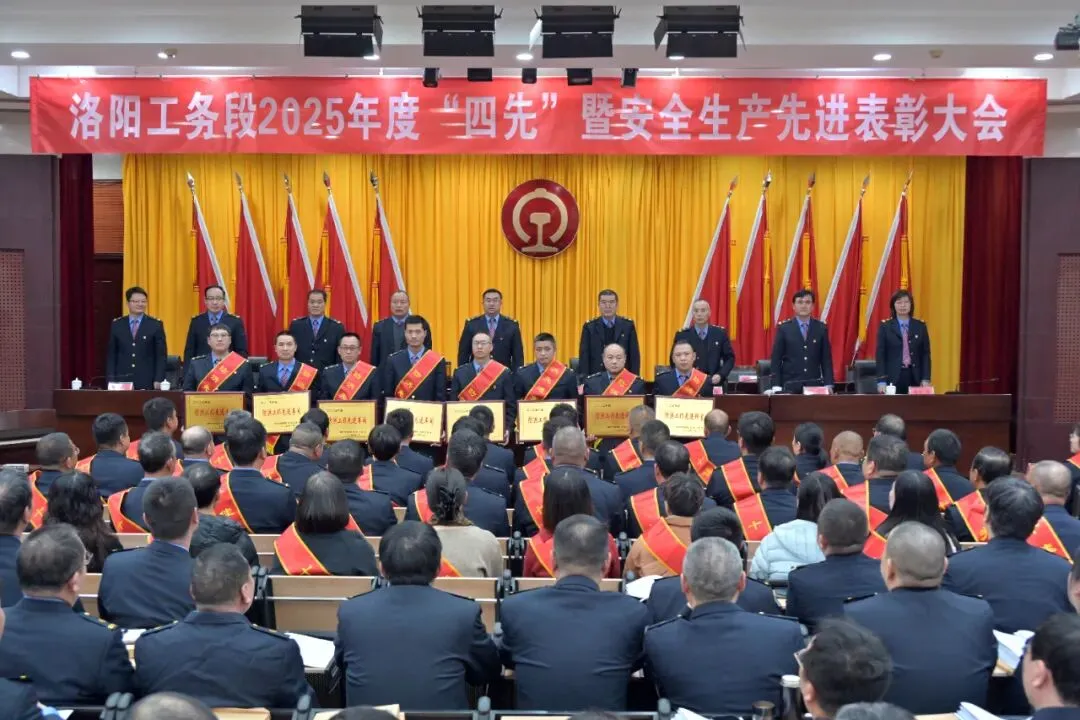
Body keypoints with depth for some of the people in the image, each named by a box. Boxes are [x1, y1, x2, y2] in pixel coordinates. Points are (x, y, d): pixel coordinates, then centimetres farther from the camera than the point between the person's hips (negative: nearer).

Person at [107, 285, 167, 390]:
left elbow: (161, 355, 0)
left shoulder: (156, 325, 3)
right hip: (122, 382, 2)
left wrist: (158, 380, -8)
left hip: (147, 383, -1)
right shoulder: (117, 325, 8)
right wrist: (111, 381, 1)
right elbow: (111, 355, 9)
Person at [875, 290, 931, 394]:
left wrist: (926, 379, -2)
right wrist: (881, 381, -9)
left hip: (915, 377, 2)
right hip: (892, 377, -2)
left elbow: (925, 354, 8)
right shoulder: (885, 326, 3)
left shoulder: (920, 326, 9)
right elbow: (880, 355, -1)